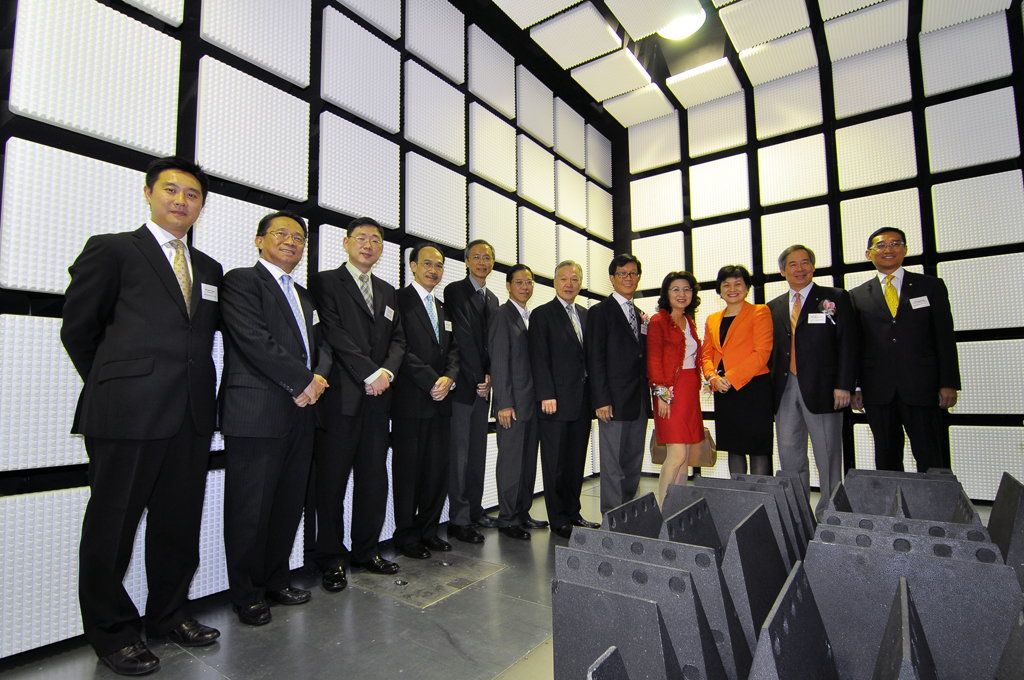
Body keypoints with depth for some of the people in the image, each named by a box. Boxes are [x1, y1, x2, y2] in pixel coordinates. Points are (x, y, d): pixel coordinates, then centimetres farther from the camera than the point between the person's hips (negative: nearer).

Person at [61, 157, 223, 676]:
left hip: (191, 418, 5)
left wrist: (197, 390, 6)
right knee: (113, 525, 9)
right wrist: (113, 387, 5)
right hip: (128, 416, -5)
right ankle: (112, 632, 26)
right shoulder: (112, 249, 1)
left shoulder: (209, 269, 15)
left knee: (179, 522, 14)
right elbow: (77, 329, 2)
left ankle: (169, 614, 31)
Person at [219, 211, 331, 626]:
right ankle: (246, 593, 21)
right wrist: (303, 381, -12)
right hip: (256, 413, -7)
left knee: (289, 504, 13)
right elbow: (254, 339, -15)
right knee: (250, 508, 4)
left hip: (300, 413, 7)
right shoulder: (241, 280, -2)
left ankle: (275, 580, 29)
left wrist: (319, 378, -5)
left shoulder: (303, 295, 21)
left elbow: (321, 344, 16)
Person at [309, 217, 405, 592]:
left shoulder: (387, 292, 18)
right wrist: (370, 373, -14)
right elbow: (333, 332, -11)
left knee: (375, 479, 11)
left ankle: (366, 551, 26)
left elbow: (398, 339, 13)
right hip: (339, 397, -5)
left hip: (377, 398, 6)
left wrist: (387, 371, -6)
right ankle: (330, 559, 19)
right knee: (332, 480, 4)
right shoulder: (325, 282, 1)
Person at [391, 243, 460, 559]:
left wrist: (449, 378, -6)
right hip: (410, 401, -6)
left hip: (440, 401, 7)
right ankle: (407, 535, 18)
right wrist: (431, 381, -14)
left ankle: (428, 530, 25)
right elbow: (401, 348, -12)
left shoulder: (443, 309, 19)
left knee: (438, 469, 10)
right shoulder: (399, 299, -3)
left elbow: (452, 349, 14)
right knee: (408, 470, 4)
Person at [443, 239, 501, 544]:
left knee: (478, 451, 13)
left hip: (483, 384, 7)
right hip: (462, 383, -7)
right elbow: (462, 337, -12)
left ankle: (475, 511, 24)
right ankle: (459, 519, 7)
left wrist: (489, 377, -2)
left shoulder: (492, 299, 17)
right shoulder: (455, 291, -5)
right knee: (460, 452, -2)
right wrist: (479, 378, -13)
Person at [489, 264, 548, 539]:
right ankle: (507, 519, 14)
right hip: (513, 403, -7)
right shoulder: (502, 315, -7)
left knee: (529, 460, 13)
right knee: (511, 460, 1)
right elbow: (499, 362, -13)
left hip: (532, 402, 8)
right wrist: (504, 403, -17)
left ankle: (523, 513, 26)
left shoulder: (531, 317, 16)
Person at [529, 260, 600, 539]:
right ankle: (559, 520, 15)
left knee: (576, 461, 14)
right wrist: (546, 396, -16)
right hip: (556, 400, -6)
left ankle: (573, 514, 27)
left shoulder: (586, 314, 15)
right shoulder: (542, 314, -3)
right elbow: (539, 358, -10)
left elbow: (590, 356, 14)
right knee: (555, 463, 4)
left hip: (582, 401, 6)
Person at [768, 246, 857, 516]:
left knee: (827, 455, 3)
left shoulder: (836, 298, 3)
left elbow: (847, 344, -3)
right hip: (784, 387, 4)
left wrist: (843, 385, -11)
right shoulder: (774, 307, 13)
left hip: (821, 387, -4)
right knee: (789, 453, 9)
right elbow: (771, 350, 12)